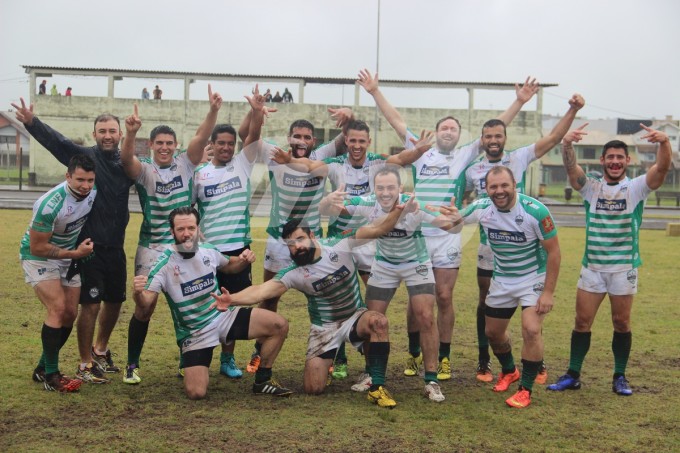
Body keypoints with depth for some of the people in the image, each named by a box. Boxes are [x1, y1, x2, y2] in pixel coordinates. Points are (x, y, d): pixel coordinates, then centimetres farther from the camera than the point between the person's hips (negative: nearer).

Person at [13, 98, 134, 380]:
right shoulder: (85, 156, -6)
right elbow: (56, 141, -20)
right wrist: (31, 122, -36)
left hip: (115, 247, 5)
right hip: (89, 247, -5)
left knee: (114, 302, 16)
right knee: (90, 305, -3)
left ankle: (100, 350, 38)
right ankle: (85, 364, 11)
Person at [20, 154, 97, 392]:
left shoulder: (93, 192, -13)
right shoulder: (49, 205, -33)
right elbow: (37, 248, -26)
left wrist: (86, 246, 2)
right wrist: (76, 253, -23)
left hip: (69, 256, 7)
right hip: (39, 257, -7)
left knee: (70, 313, 4)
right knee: (58, 309, -20)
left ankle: (43, 368, 20)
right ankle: (50, 375, -11)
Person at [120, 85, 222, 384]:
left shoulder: (185, 165, 3)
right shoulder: (143, 170, -3)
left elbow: (201, 138, -12)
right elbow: (126, 159, -25)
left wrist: (213, 110, -28)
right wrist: (130, 133, -45)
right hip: (151, 247, -2)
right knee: (144, 306, -2)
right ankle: (132, 365, 10)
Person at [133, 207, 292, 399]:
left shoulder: (208, 251, -4)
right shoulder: (164, 264, -18)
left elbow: (229, 265, 17)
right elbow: (147, 302, -25)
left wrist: (243, 260, -5)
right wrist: (138, 293, -48)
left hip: (223, 317, 4)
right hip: (194, 334, -4)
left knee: (279, 325, -9)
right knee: (196, 392, -19)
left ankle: (262, 381, 7)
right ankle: (191, 369, 19)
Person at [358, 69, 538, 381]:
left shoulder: (465, 156, 9)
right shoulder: (421, 153, 11)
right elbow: (396, 121, 11)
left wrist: (519, 102, -3)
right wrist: (375, 92, 9)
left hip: (447, 238, -1)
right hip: (416, 236, 1)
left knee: (444, 298, 2)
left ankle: (444, 358, 13)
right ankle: (414, 355, 20)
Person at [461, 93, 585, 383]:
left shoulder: (520, 158, 0)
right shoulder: (472, 170, 5)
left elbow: (553, 138, -6)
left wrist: (572, 111, -16)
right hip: (489, 245, 1)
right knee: (486, 302, 8)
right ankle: (484, 361, 19)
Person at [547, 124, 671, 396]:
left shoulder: (637, 188, -1)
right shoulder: (591, 187, 3)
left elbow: (662, 167, -18)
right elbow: (571, 168, -15)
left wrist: (664, 143, -39)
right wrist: (567, 144, -37)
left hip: (625, 268, -1)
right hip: (592, 267, 1)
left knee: (621, 323, 7)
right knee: (582, 321, 4)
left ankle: (620, 377, 20)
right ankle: (573, 375, 14)